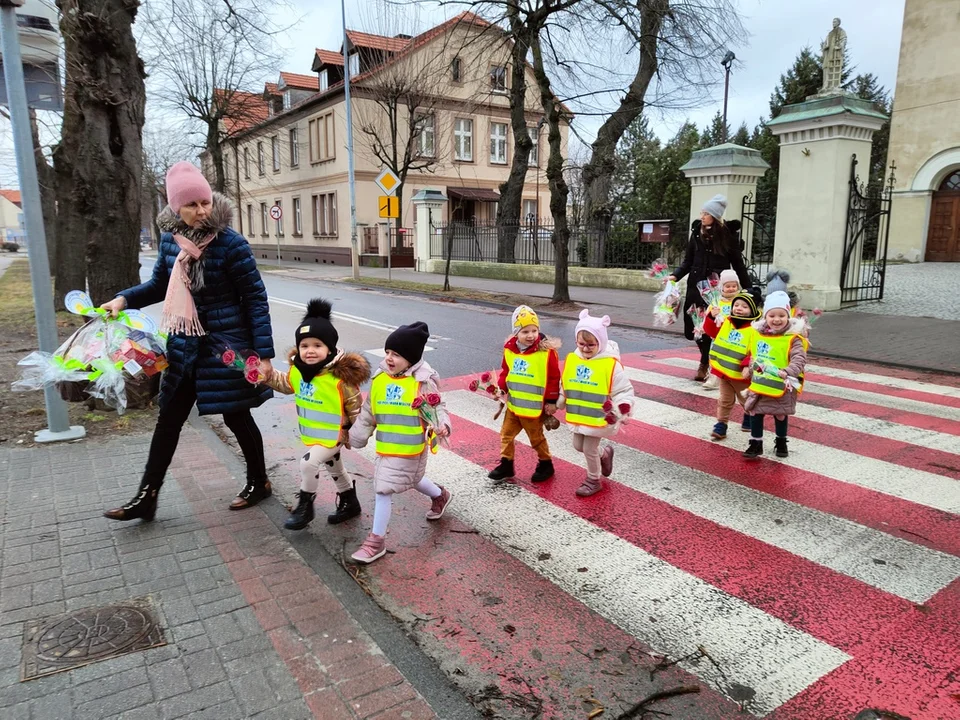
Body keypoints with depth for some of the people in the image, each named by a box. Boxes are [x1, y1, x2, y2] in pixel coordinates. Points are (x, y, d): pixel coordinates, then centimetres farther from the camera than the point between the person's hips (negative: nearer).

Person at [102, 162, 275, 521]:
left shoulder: (230, 242, -16)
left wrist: (264, 353, -17)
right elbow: (160, 284, 18)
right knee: (168, 419, 11)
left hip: (227, 344, -6)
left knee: (236, 417, 7)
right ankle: (146, 497, 23)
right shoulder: (170, 239, 1)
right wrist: (124, 299, 0)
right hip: (185, 344, 6)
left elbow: (256, 298, -14)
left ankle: (258, 482, 29)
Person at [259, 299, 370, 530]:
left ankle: (305, 506, 6)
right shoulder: (298, 370, -8)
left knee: (308, 463, -17)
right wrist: (268, 375, -1)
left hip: (334, 434, -8)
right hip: (313, 433, 8)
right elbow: (286, 384, 14)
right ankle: (349, 502, 42)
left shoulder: (340, 376, -28)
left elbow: (355, 405, -18)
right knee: (334, 467, 22)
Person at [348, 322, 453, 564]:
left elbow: (436, 409, -11)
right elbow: (368, 413, 10)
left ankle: (376, 540, 10)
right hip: (386, 448, 7)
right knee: (412, 481, 26)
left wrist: (442, 426, -32)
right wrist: (355, 436, 13)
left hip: (410, 449, -7)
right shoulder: (380, 379, 1)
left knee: (384, 489, -5)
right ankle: (440, 495, 56)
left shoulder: (422, 383, -15)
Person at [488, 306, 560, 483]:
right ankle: (506, 464, 30)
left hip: (534, 407, -5)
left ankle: (546, 464, 33)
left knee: (536, 438, 12)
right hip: (513, 405, 5)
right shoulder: (509, 350, -4)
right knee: (506, 435, 14)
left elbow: (554, 378, -13)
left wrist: (552, 401, -11)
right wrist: (501, 389, -2)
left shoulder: (547, 352, -18)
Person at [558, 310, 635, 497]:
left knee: (589, 449, 4)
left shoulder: (610, 364, -19)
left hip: (598, 418, -6)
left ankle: (594, 480, 30)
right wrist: (557, 403, 13)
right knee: (578, 446, 19)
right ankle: (604, 454, 48)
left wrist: (623, 409, -24)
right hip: (578, 416, 6)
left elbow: (624, 390, -12)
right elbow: (564, 386, 12)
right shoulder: (571, 360, -4)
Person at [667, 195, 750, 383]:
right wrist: (676, 276, -6)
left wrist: (748, 289, 3)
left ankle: (706, 363, 11)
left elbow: (738, 264, 2)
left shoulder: (727, 234, -2)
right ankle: (706, 362, 27)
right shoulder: (697, 233, 7)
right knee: (696, 325, 5)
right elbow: (688, 261, 10)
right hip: (697, 286, 4)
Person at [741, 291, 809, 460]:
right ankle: (755, 444, 20)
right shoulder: (757, 334, 0)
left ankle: (781, 442, 35)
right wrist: (748, 368, 10)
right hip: (759, 384, 4)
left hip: (782, 387, -4)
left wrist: (789, 372, -39)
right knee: (755, 414, 7)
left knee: (780, 415, 13)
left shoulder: (793, 338, -15)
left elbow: (799, 359, -24)